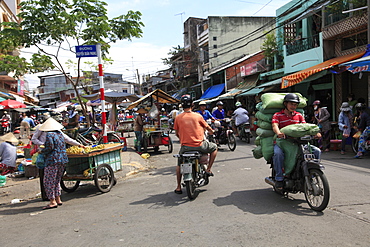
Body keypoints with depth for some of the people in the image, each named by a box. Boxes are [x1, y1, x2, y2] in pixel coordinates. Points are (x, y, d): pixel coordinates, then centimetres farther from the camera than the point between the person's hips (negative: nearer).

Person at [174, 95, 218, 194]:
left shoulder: (178, 118, 0)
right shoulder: (198, 116, -3)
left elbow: (177, 134, 11)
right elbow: (208, 128, 12)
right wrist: (212, 132, 35)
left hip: (185, 146, 2)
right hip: (198, 145, -2)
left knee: (179, 164, 25)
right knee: (214, 147, 24)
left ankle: (178, 187, 25)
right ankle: (208, 169, 20)